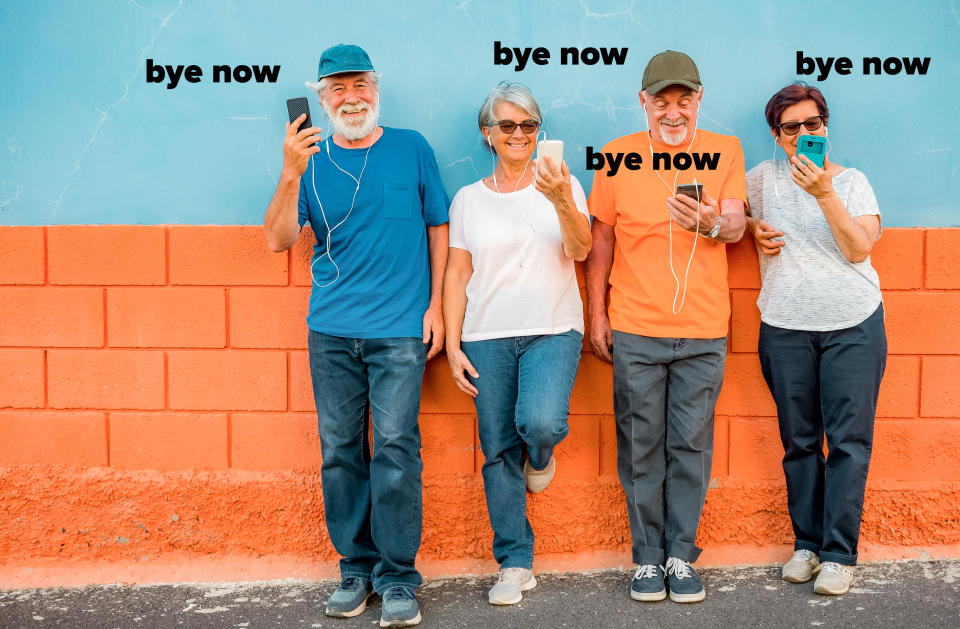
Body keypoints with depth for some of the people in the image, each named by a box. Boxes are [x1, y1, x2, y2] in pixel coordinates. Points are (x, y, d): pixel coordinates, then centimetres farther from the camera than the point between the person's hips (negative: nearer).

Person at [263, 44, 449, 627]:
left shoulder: (411, 149, 5)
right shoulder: (312, 159, 7)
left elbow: (438, 226, 10)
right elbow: (279, 240, -3)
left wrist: (436, 304, 3)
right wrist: (292, 175, -17)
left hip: (400, 329, -2)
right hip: (331, 331, 2)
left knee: (395, 446, -6)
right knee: (340, 450, 6)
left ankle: (397, 576, 5)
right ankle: (356, 567, 20)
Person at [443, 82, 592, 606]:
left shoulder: (561, 185, 5)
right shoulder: (468, 199, 10)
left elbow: (580, 250, -9)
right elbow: (457, 275, 9)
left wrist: (562, 203, -28)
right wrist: (453, 345, 2)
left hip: (553, 331, -2)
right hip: (486, 337, 2)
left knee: (541, 422, -26)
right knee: (498, 451, 2)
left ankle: (541, 454, 12)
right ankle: (515, 564, 15)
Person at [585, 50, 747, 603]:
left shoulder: (725, 152, 4)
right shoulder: (619, 156, 2)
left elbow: (737, 227, -3)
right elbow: (602, 239, 6)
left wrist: (711, 223, -27)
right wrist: (596, 314, 4)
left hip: (703, 330, 0)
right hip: (635, 329, 0)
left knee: (691, 445, 5)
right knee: (641, 447, 6)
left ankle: (682, 555, 19)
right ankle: (648, 557, 18)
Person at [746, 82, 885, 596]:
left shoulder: (852, 181, 5)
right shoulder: (763, 178, 8)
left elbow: (858, 249, -7)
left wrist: (825, 194, -18)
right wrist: (754, 228, 1)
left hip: (853, 326, -1)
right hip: (785, 327, 1)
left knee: (849, 440, -5)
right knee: (799, 441, 6)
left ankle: (839, 554, 2)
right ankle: (806, 544, 17)